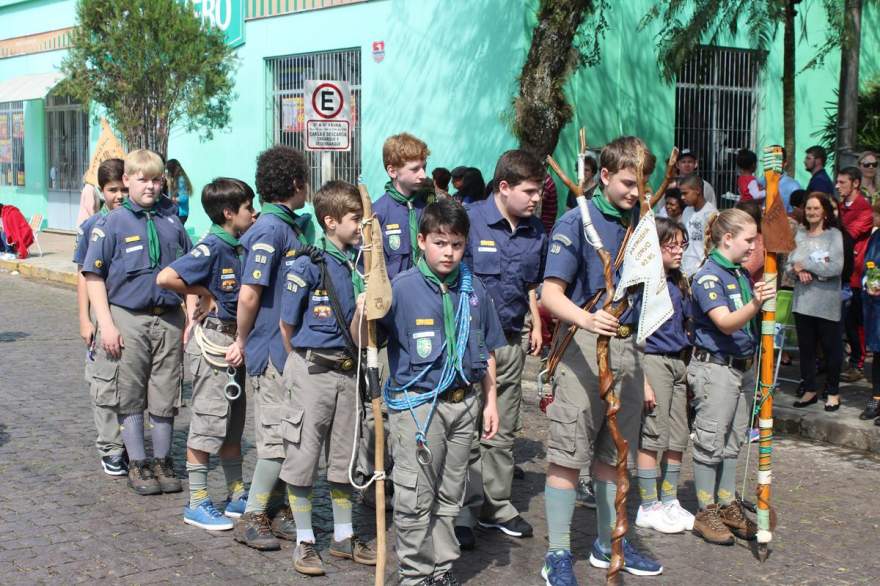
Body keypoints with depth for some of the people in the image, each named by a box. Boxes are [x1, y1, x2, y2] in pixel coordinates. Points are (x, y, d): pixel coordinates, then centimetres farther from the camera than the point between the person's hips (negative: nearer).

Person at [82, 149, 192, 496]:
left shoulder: (172, 223, 6)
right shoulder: (112, 223, -4)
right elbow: (94, 276, -4)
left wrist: (192, 318, 7)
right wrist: (106, 323, -11)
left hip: (169, 318, 3)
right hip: (128, 318, -3)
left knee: (165, 396, 9)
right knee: (130, 397, 6)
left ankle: (162, 462, 23)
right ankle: (138, 464, 18)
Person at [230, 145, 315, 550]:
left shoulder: (294, 225, 12)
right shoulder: (270, 229, -17)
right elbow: (249, 294, -19)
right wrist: (242, 342, -9)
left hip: (291, 347, 9)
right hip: (273, 350, -8)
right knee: (279, 437, -3)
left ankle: (277, 510, 23)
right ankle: (252, 518, 7)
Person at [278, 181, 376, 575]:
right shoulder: (308, 266, -13)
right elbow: (287, 325, -6)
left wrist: (355, 358, 8)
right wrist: (304, 364, 4)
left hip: (349, 372, 5)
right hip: (312, 372, -5)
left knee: (345, 457, 14)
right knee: (303, 456, 2)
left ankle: (343, 536, 27)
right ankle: (304, 541, 15)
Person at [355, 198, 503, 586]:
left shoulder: (474, 290, 4)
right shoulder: (401, 288, -9)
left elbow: (487, 351, 12)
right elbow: (364, 342, -9)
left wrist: (490, 401, 10)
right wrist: (362, 314, -29)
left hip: (464, 404, 4)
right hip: (416, 404, -4)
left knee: (450, 495, 15)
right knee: (415, 498, 2)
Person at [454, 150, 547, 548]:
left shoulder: (535, 231, 7)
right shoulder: (470, 220, -11)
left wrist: (536, 324, 13)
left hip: (512, 339, 6)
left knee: (504, 430, 14)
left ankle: (497, 504, 26)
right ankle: (464, 511, 8)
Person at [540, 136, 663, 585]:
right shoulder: (577, 222, -9)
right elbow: (551, 294, -16)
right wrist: (586, 319, -37)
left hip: (627, 346, 6)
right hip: (584, 347, -6)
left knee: (613, 454, 15)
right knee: (568, 455, -3)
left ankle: (608, 544, 28)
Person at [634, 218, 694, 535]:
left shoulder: (678, 283, 12)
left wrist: (688, 366, 12)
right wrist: (643, 381, -18)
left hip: (679, 363, 8)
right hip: (653, 361, -8)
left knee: (678, 436, 11)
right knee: (652, 436, -1)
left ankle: (669, 501, 24)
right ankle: (648, 508, 9)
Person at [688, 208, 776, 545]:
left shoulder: (742, 274, 12)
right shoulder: (708, 276, -14)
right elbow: (726, 323, -28)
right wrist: (755, 304, -41)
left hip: (743, 366, 8)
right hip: (715, 368, -8)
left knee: (733, 442, 15)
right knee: (710, 442, -1)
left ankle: (728, 506, 25)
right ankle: (706, 513, 7)